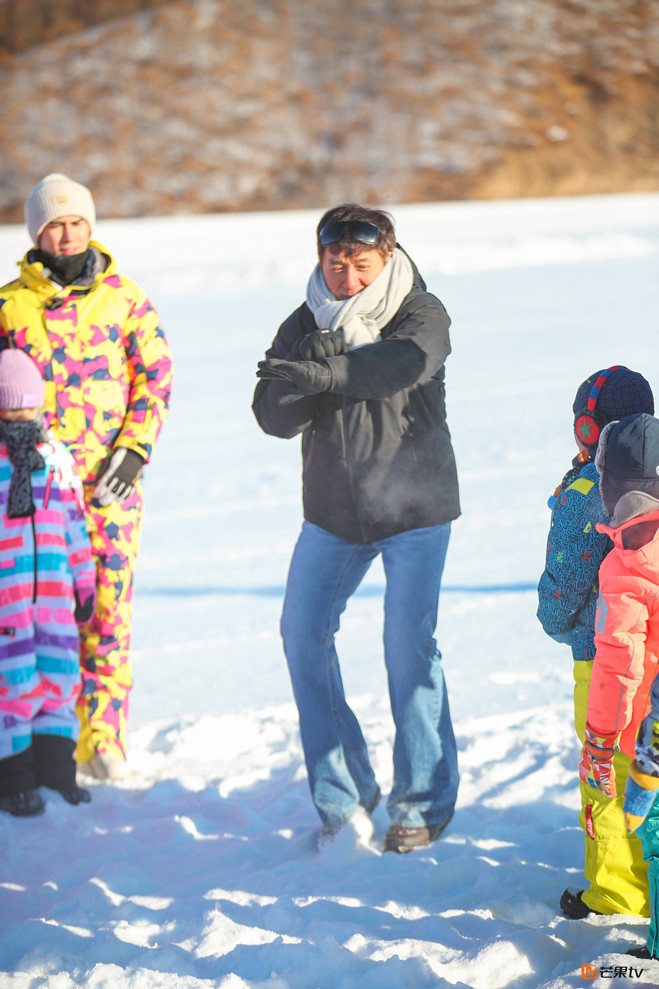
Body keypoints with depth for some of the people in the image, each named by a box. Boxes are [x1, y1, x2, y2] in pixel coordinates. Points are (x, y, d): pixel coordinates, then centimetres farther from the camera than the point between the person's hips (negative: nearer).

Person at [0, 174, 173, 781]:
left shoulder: (124, 296, 6)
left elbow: (156, 376, 7)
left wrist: (134, 451, -4)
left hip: (110, 477, 0)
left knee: (108, 606, -2)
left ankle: (102, 737, 5)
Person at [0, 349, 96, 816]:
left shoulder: (57, 458, 11)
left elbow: (75, 522, 18)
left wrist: (85, 581, 19)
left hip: (53, 588, 5)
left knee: (60, 672, 5)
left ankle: (55, 767, 20)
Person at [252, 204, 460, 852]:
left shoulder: (421, 313, -9)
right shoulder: (301, 328, 2)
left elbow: (406, 362, -33)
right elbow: (274, 419, -7)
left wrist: (322, 373, -44)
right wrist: (308, 369, -25)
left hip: (413, 507, -4)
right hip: (333, 512, 4)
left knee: (408, 644, -10)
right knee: (303, 636, 1)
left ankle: (424, 803, 4)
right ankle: (342, 794, 14)